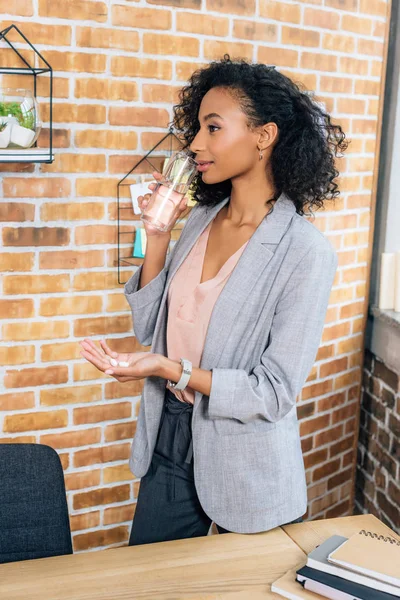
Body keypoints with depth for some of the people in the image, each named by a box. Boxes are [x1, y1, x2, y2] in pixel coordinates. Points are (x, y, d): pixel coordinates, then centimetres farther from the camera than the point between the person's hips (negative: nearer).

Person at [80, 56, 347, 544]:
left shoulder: (306, 253, -20)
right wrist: (157, 236, -7)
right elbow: (148, 328, 2)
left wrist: (172, 370, -29)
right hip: (168, 443, 5)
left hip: (246, 471, -5)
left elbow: (275, 393, -19)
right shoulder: (201, 219, -1)